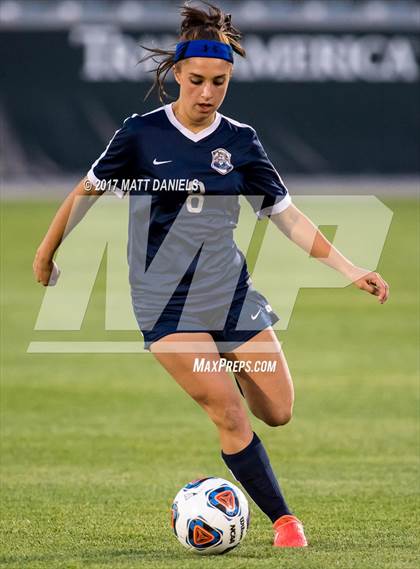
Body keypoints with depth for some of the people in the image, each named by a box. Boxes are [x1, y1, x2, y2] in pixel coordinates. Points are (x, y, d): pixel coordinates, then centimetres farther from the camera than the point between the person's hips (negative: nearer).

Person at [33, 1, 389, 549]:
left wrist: (349, 268, -1)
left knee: (277, 411, 1)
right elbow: (89, 189, 7)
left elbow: (287, 214, 5)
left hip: (230, 292, 3)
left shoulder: (240, 142, 1)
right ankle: (284, 520, -6)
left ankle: (227, 369, 34)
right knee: (229, 413, -15)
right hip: (166, 301, -3)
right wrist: (48, 251, 15)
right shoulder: (142, 133, -6)